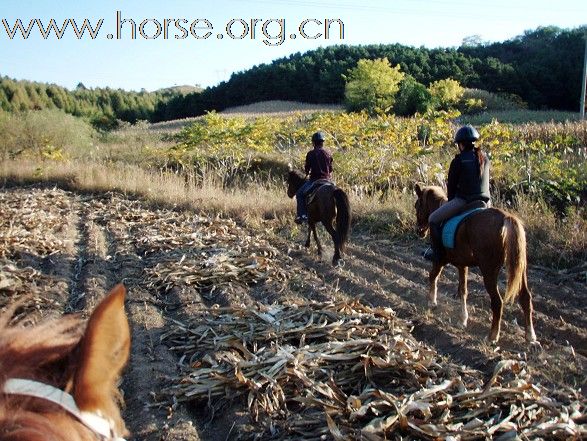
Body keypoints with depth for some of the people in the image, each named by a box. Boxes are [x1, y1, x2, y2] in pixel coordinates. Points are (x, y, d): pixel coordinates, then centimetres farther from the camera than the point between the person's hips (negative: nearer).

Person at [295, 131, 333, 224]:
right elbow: (330, 169, 12)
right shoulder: (328, 153, 7)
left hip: (314, 179, -5)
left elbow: (306, 168, 0)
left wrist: (307, 173, 23)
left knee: (299, 194, 5)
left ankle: (302, 215, -8)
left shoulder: (311, 154, -7)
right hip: (326, 180, 5)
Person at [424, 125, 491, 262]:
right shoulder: (484, 157, 8)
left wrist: (451, 200, 14)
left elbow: (451, 184, -2)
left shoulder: (459, 160, -9)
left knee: (433, 219, 6)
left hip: (463, 200, -6)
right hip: (485, 200, 7)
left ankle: (437, 252, 5)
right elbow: (485, 180, 15)